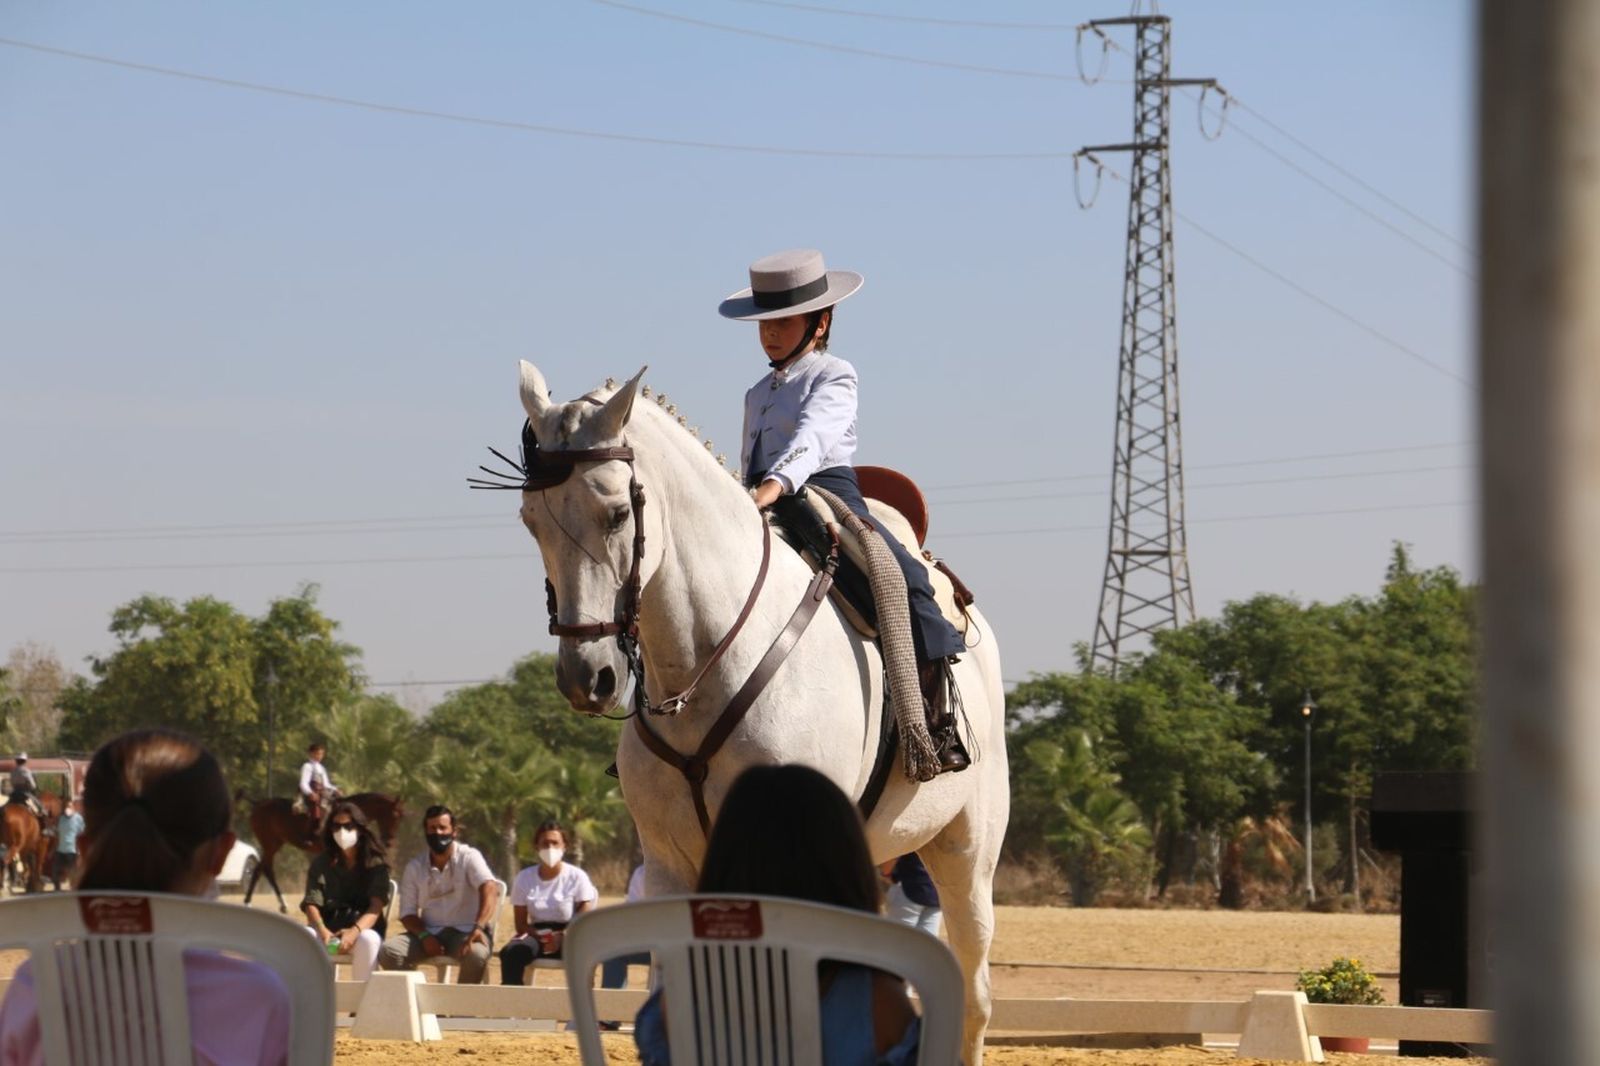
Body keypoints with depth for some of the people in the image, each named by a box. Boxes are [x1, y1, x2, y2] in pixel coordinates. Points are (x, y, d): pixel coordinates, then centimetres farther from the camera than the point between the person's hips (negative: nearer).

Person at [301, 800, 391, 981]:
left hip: (363, 928, -2)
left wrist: (355, 931, -31)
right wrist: (322, 931, -25)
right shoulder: (321, 863, 9)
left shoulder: (375, 863, 3)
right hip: (328, 930, 2)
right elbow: (311, 904, -3)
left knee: (368, 940, -38)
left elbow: (377, 905, -10)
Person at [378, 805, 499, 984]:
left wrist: (479, 927, -39)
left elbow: (490, 889, -22)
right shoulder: (414, 867, 8)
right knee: (388, 951, -22)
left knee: (476, 954, -38)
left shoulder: (469, 857, -4)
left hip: (465, 932, -3)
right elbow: (407, 913, 7)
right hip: (429, 932, 3)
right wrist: (424, 936, -15)